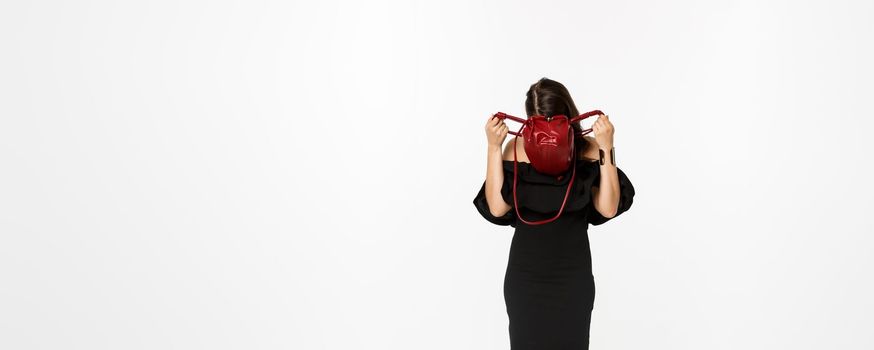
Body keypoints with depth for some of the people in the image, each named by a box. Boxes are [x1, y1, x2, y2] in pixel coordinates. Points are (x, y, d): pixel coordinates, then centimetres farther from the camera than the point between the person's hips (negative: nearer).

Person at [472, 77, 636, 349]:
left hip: (573, 276, 0)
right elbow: (497, 208, -13)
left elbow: (608, 209, -15)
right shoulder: (517, 148, -6)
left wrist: (607, 149, -19)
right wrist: (493, 148, -15)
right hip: (525, 275, 1)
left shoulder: (588, 150, -8)